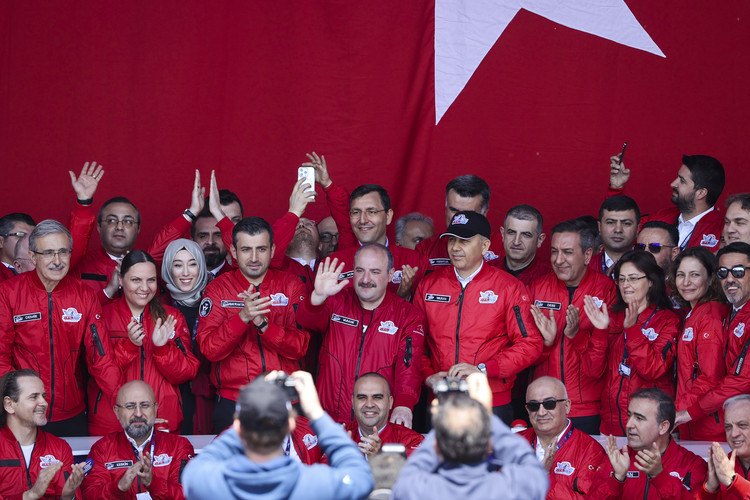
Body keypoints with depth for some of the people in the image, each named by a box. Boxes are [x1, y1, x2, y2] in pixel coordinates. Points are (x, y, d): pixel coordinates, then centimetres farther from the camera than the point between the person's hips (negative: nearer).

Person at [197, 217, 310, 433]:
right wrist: (242, 317, -23)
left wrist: (263, 324, -20)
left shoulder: (291, 286, 5)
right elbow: (209, 350, -8)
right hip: (233, 402, -1)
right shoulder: (218, 289, 3)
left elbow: (301, 346, -6)